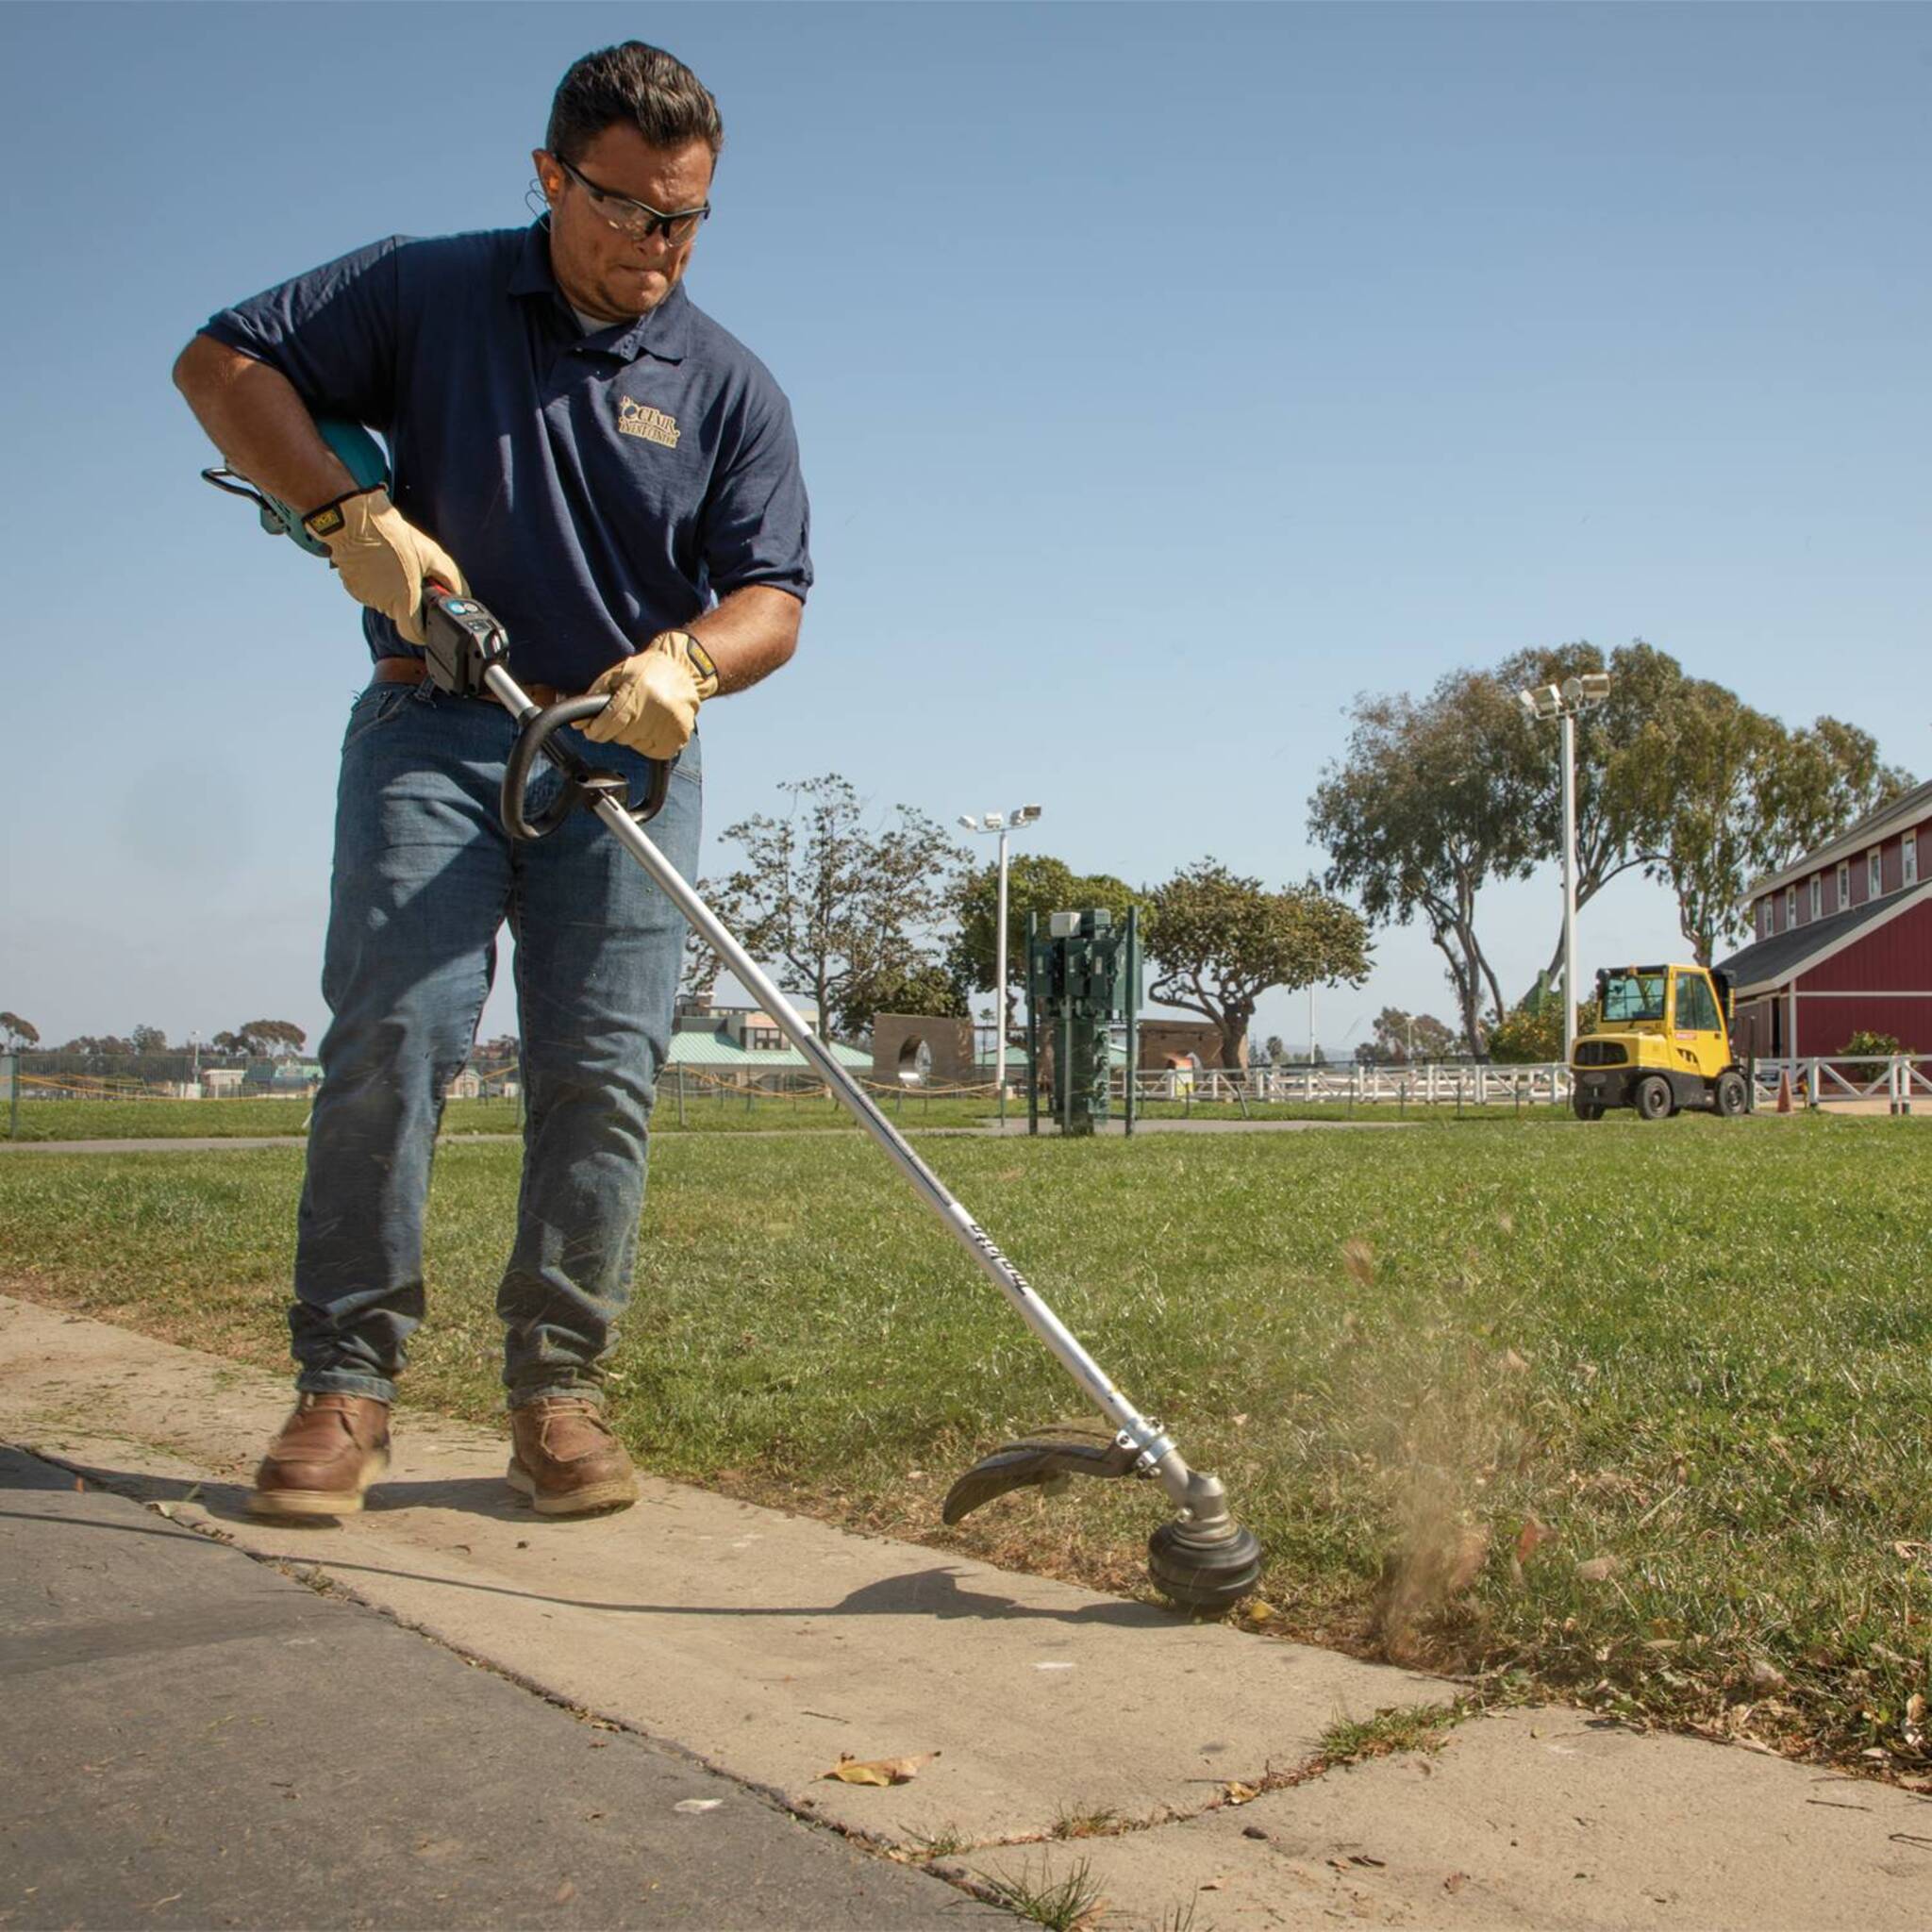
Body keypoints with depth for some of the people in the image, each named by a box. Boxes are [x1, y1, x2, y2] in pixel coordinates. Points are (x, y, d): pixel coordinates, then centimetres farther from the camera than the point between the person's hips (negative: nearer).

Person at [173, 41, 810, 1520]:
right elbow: (222, 364, 6)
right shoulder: (428, 293, 7)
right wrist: (352, 512, -10)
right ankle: (346, 1384, -5)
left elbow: (771, 598, 2)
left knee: (602, 1076, -5)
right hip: (434, 732, -1)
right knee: (389, 1037, -13)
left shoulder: (730, 388, 9)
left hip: (627, 755, 2)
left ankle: (558, 1392, 3)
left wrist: (686, 660, -22)